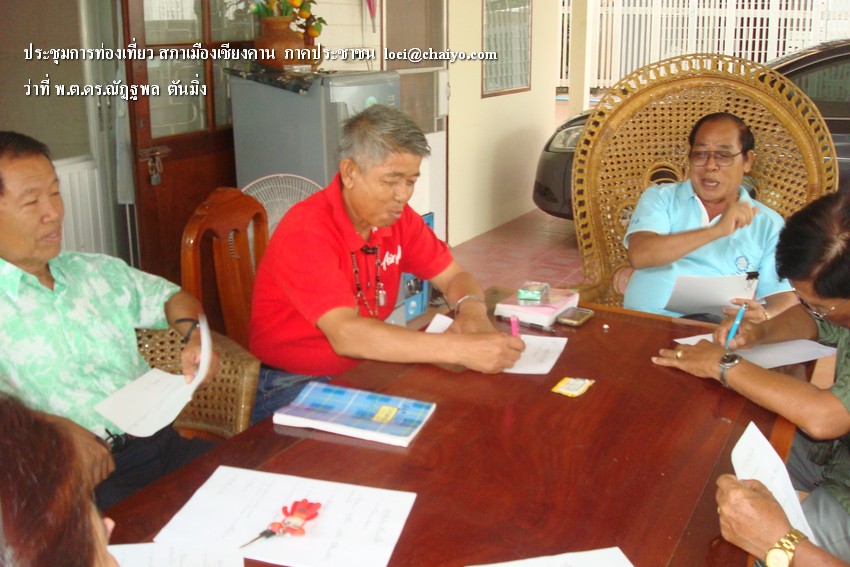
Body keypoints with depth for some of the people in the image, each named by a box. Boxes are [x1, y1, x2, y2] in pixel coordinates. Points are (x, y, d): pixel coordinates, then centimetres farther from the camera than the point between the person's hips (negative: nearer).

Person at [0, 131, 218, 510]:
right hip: (81, 479, -6)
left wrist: (195, 335, 9)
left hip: (161, 444, 6)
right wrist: (54, 427, -27)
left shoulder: (96, 273, 17)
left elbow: (170, 297, 29)